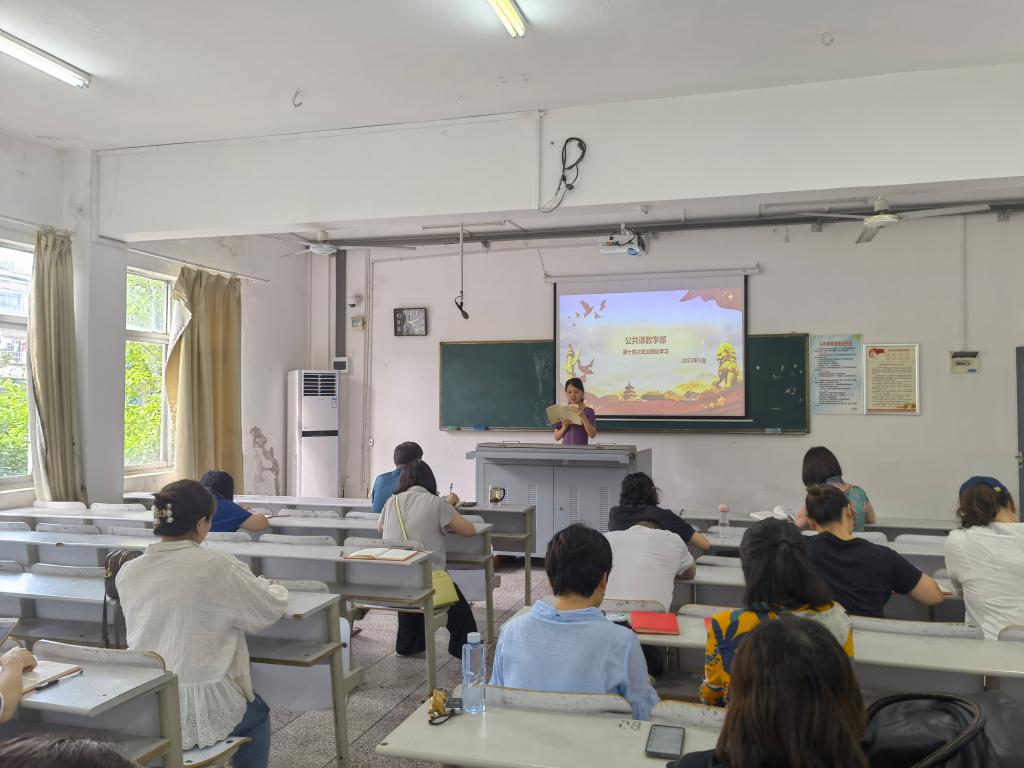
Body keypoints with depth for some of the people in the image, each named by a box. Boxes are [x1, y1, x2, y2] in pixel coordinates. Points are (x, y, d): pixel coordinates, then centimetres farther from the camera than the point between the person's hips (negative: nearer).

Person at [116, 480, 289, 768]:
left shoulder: (128, 572, -3)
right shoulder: (219, 567, -17)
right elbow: (273, 609, -5)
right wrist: (261, 586, 17)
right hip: (202, 711, -5)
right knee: (257, 714, 29)